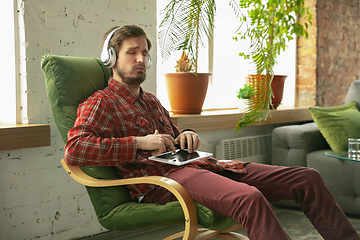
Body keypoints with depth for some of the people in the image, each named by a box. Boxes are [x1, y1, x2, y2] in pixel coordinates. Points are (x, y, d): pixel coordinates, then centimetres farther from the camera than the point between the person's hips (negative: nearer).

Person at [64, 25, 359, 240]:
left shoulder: (151, 100, 29)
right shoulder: (100, 103, 4)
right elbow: (73, 149, -14)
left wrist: (187, 135, 8)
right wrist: (139, 143, -16)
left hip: (196, 165, 9)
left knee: (307, 178, -1)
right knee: (249, 198, -39)